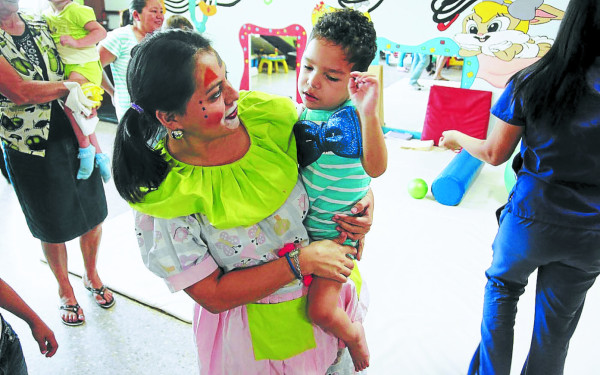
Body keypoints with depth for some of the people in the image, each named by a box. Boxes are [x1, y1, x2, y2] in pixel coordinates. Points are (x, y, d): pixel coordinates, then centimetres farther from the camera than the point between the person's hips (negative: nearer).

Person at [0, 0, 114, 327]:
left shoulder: (42, 27, 8)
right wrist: (70, 84, -10)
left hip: (75, 139, 5)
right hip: (30, 151, -5)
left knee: (94, 216, 13)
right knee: (53, 230, 11)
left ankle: (91, 275, 40)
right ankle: (65, 290, 36)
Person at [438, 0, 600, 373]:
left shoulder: (530, 83, -14)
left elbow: (495, 154, -5)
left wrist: (457, 138, 12)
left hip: (531, 219, 0)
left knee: (502, 286, 26)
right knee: (557, 322, 18)